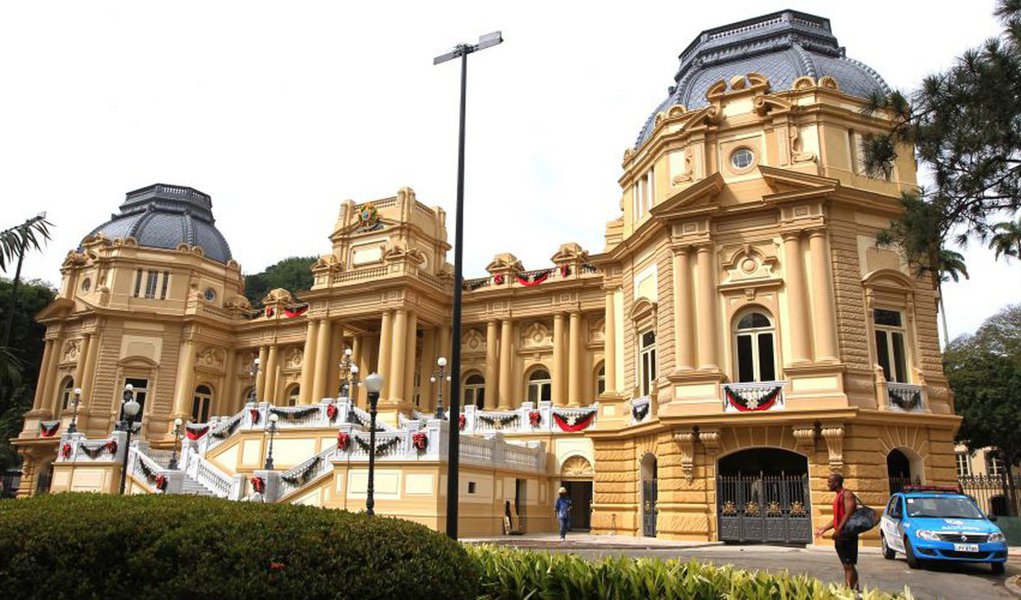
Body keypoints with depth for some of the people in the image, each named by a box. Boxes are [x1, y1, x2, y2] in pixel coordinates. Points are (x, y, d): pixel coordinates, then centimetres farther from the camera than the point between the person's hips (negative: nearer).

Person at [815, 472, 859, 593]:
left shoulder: (847, 494, -10)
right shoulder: (838, 497, 19)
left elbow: (848, 514, -20)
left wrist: (838, 530, -25)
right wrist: (824, 529, 23)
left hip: (847, 535, -9)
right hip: (840, 535, 9)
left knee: (849, 565, -9)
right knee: (846, 565, 10)